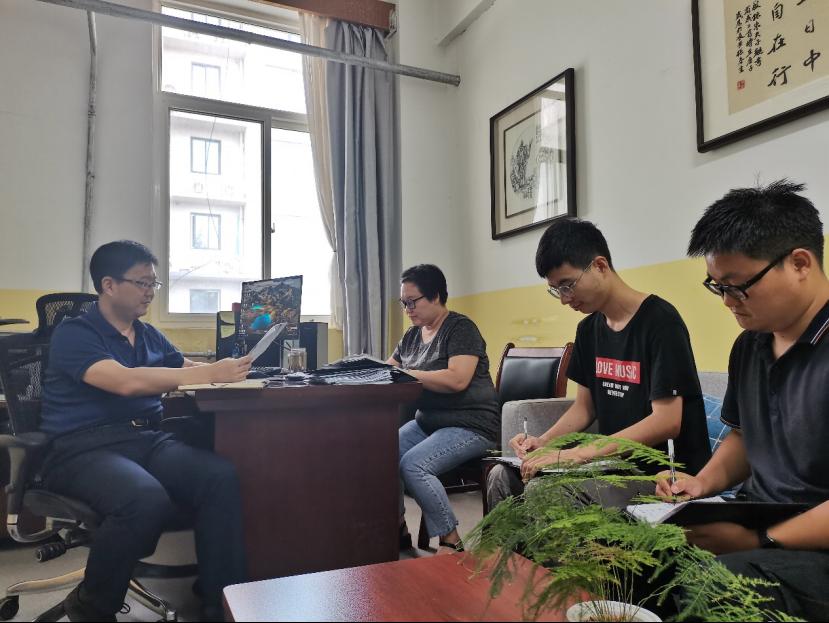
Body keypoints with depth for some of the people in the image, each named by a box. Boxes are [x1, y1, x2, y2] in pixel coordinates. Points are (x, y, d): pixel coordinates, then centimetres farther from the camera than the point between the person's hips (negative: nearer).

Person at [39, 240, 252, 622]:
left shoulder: (149, 336, 20)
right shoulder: (73, 333, -2)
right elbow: (127, 381, -19)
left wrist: (228, 369, -2)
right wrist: (210, 373, -23)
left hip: (148, 439, 6)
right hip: (83, 448, -5)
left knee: (223, 477, -26)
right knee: (148, 500, -37)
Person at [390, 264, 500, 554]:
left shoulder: (461, 328, -10)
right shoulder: (412, 335, 14)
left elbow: (457, 379, -24)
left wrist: (406, 373, -22)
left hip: (469, 425, -7)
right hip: (427, 422, 7)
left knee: (412, 464, -28)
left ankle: (451, 542, -11)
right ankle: (397, 528, 4)